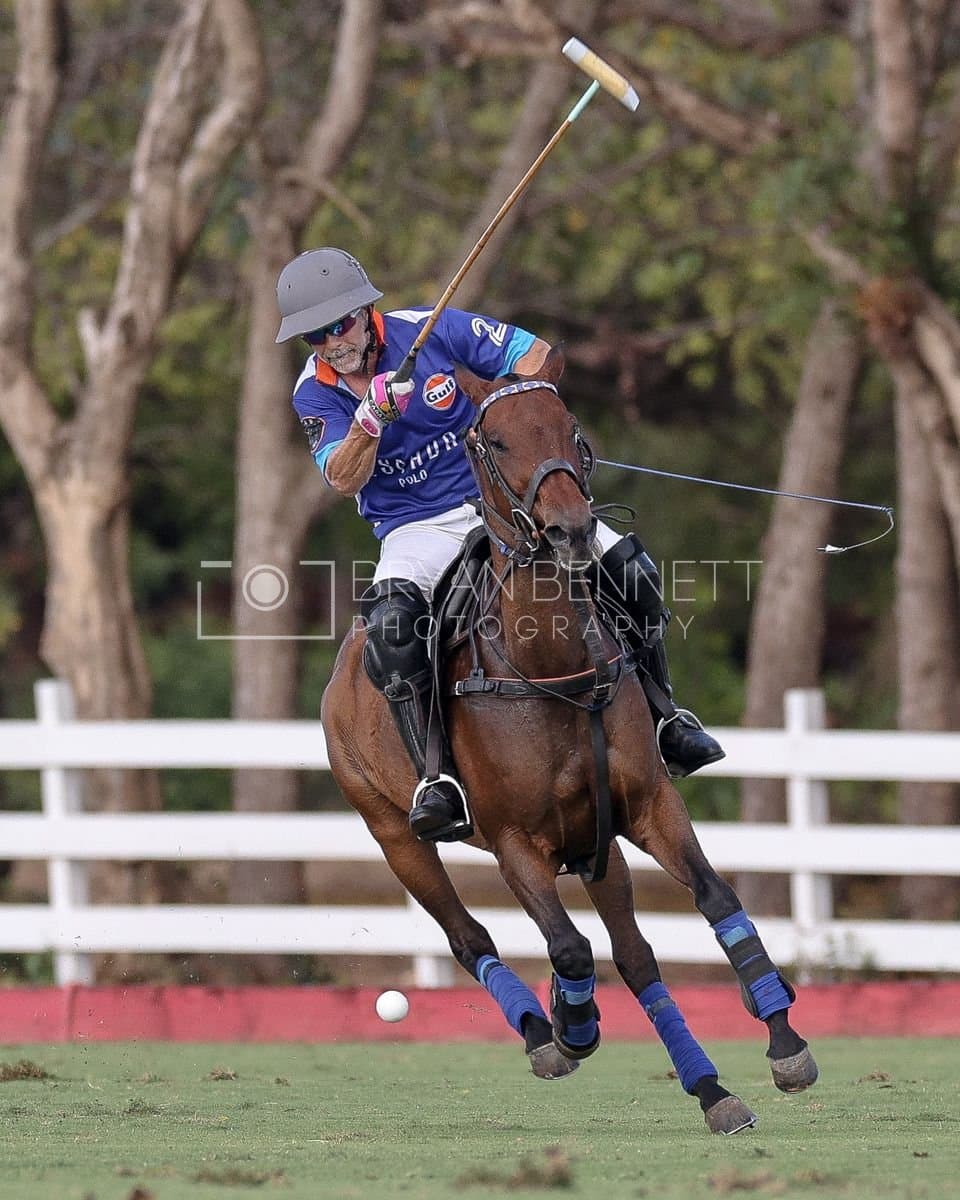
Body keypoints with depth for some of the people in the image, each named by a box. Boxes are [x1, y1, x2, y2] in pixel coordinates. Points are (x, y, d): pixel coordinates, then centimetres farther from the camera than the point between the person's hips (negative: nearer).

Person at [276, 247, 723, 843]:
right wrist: (369, 419, -35)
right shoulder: (316, 394, -5)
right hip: (416, 531, -1)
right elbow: (344, 479, -18)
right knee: (390, 618, -35)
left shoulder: (430, 329, -8)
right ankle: (438, 777, -34)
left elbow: (534, 354, -1)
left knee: (627, 565, -16)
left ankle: (664, 719, 5)